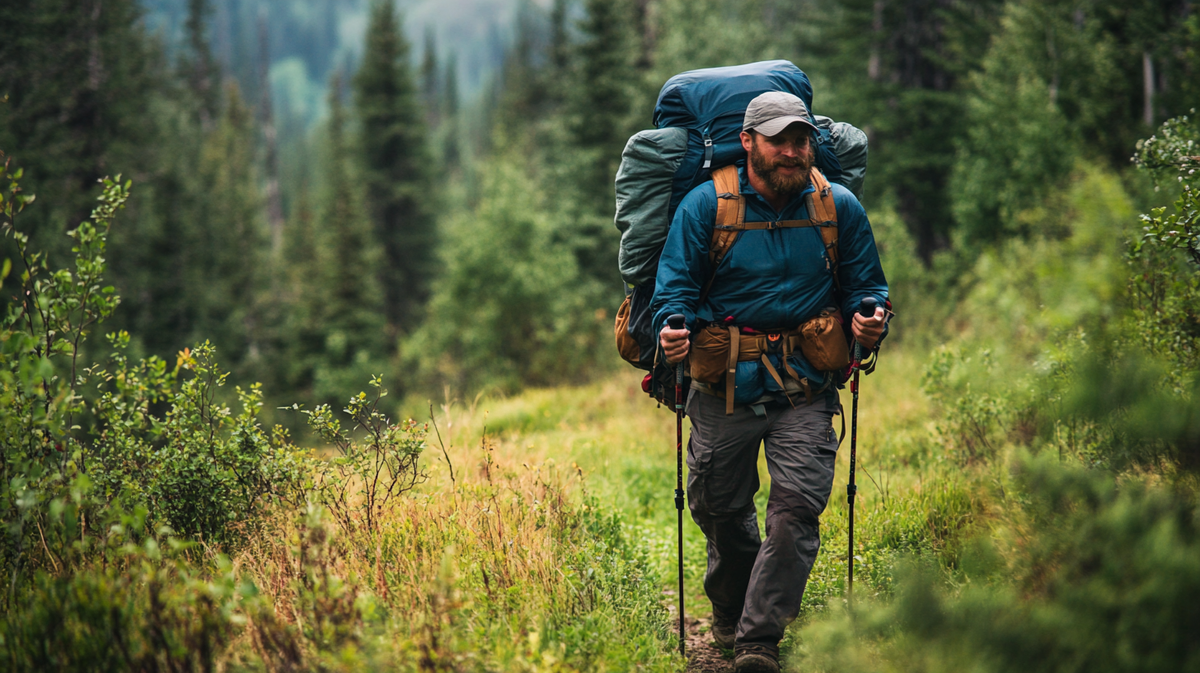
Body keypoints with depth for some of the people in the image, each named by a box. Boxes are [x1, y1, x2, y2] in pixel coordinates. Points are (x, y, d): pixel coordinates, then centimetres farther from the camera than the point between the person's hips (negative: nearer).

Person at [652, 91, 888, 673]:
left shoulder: (839, 208, 2)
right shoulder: (704, 206, -3)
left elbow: (865, 284, 10)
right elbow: (675, 286, -1)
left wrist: (869, 319, -13)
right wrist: (673, 328, -22)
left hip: (805, 385, 0)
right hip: (724, 382, 0)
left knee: (796, 506, -15)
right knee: (718, 509, 11)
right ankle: (729, 613, 39)